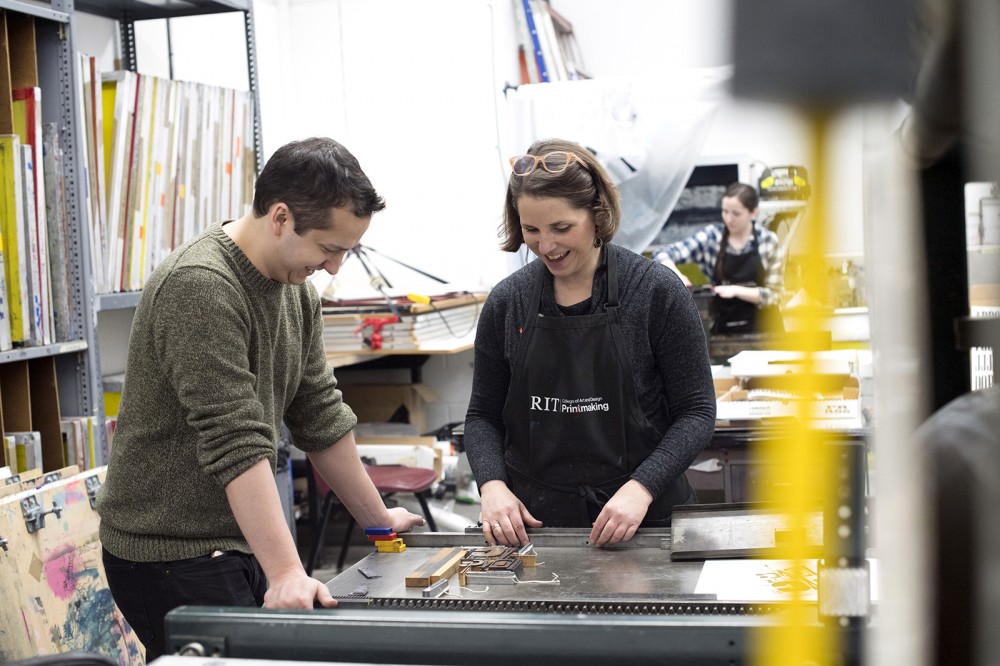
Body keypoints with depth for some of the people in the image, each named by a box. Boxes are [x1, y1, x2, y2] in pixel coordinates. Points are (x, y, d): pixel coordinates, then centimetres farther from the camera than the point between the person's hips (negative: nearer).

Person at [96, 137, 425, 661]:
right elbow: (237, 443, -28)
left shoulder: (295, 288, 7)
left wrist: (378, 518, 18)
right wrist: (286, 572, -31)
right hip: (170, 553, -8)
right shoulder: (200, 288, -21)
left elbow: (319, 414, 14)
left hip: (238, 541, 8)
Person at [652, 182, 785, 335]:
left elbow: (773, 293, -5)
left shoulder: (768, 241, -4)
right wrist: (676, 275, -24)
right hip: (723, 327, 1)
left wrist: (736, 290, -18)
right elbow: (662, 254, -5)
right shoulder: (712, 236, -1)